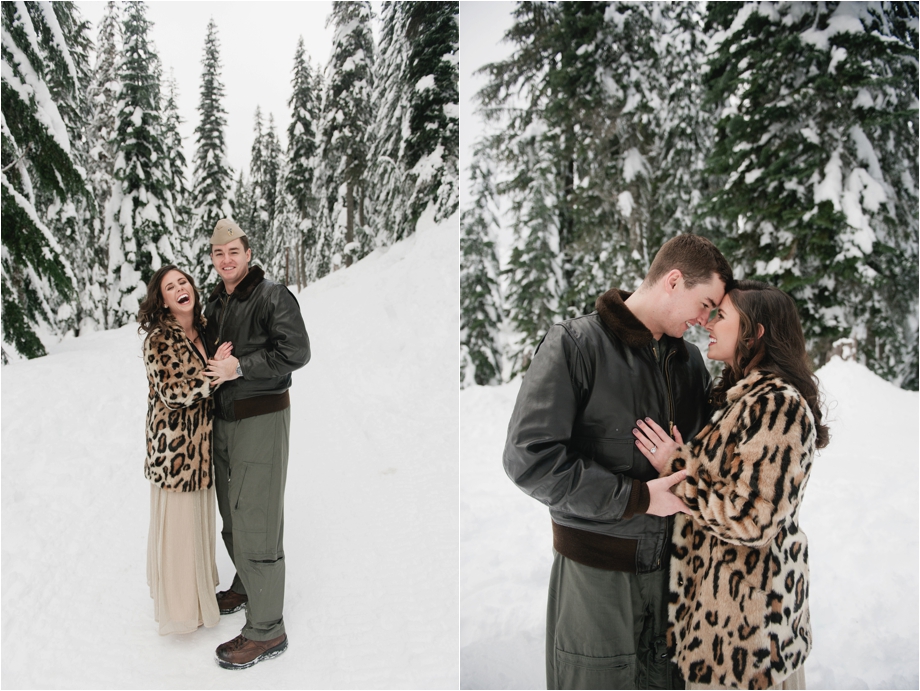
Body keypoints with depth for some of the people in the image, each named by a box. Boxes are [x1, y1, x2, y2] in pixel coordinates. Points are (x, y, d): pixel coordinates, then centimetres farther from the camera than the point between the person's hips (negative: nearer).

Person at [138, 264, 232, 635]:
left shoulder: (204, 329, 7)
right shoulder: (159, 340, -15)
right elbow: (171, 392, -20)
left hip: (202, 441, 7)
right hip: (174, 441, -7)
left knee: (201, 517, 19)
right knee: (178, 522, 4)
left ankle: (199, 586, 37)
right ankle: (180, 605, 20)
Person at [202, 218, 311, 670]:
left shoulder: (272, 296, -10)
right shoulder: (214, 302, 15)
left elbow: (296, 352, -18)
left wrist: (239, 367, -20)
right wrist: (211, 366, 6)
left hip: (262, 418, -8)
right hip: (224, 418, 8)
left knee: (255, 521, -7)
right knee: (231, 513, 18)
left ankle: (266, 631, 3)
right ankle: (245, 586, 41)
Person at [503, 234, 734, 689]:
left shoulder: (689, 358, 7)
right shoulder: (575, 344, -12)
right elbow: (530, 457, -19)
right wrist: (635, 498, -18)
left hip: (668, 561, 5)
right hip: (597, 570, -5)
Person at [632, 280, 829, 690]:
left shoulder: (776, 404, -24)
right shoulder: (750, 395, 8)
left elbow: (751, 519, -25)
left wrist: (677, 466, -20)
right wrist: (681, 460, 3)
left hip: (746, 603, -9)